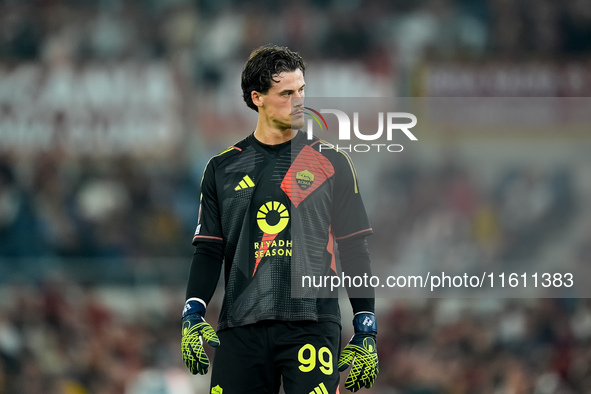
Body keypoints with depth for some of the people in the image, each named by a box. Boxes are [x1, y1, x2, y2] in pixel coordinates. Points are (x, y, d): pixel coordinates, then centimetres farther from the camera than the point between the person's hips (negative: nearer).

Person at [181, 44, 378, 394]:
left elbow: (354, 250, 8)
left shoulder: (331, 164, 8)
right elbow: (209, 249, 11)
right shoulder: (223, 168, 11)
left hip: (312, 325, -2)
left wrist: (366, 333, 2)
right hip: (240, 329, 2)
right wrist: (193, 316, -4)